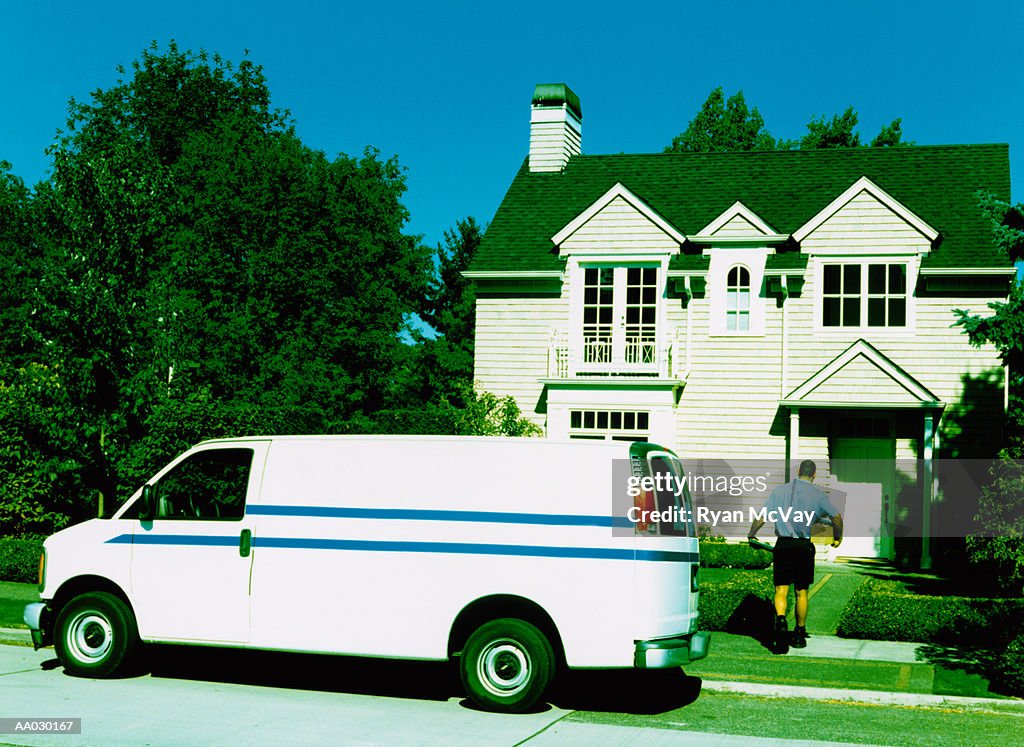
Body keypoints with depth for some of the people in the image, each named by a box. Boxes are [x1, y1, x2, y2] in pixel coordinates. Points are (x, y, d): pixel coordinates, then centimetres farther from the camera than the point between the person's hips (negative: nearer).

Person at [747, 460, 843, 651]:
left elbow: (761, 516, 2)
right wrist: (837, 538, 14)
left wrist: (751, 534, 17)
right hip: (804, 546, 0)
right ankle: (799, 634, 17)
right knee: (801, 592, 11)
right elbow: (836, 516, -4)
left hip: (783, 545, 0)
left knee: (781, 590, 0)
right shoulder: (818, 495, 2)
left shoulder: (780, 490, 6)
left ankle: (780, 619, -27)